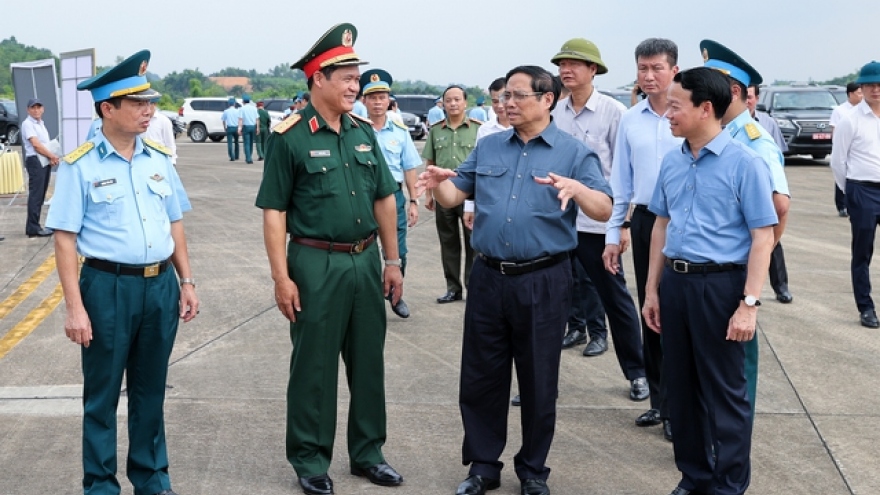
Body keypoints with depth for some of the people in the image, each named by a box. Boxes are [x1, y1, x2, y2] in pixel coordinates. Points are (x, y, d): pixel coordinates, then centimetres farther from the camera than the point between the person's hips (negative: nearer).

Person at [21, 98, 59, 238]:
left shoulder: (41, 124, 19)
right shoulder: (27, 124, -8)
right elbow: (36, 144, -15)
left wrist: (51, 158, 0)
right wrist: (53, 156, -9)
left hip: (46, 161, 9)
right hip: (35, 161, -9)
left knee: (41, 195, 9)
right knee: (35, 195, -10)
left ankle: (34, 225, 13)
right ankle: (33, 228, -10)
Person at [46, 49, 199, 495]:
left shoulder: (160, 159, 7)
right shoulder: (80, 166, -8)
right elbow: (65, 239, -9)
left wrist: (186, 281, 9)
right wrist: (75, 307, -14)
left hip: (161, 285, 4)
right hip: (108, 287, -4)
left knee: (150, 390, 16)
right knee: (102, 394, 8)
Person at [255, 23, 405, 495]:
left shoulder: (363, 132, 7)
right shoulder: (290, 137, -9)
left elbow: (384, 199, 13)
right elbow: (274, 210, -10)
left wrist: (392, 261, 10)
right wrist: (281, 278, -13)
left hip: (366, 262, 6)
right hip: (316, 265, -5)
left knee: (368, 362, 14)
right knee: (313, 367, 6)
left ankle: (367, 452, 29)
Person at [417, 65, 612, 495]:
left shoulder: (574, 153, -3)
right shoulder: (488, 147, 10)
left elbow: (604, 210, -13)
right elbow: (455, 197, 9)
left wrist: (577, 189, -34)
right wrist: (438, 183, -14)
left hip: (543, 281, -3)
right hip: (488, 277, 4)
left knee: (538, 382, 8)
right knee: (480, 377, 10)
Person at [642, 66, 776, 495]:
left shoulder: (744, 163, -12)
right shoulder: (671, 162, 7)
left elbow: (762, 237, -12)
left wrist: (749, 304, -17)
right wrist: (652, 289, 14)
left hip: (720, 284, -6)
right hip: (675, 281, 6)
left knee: (723, 390, 5)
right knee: (680, 385, 14)